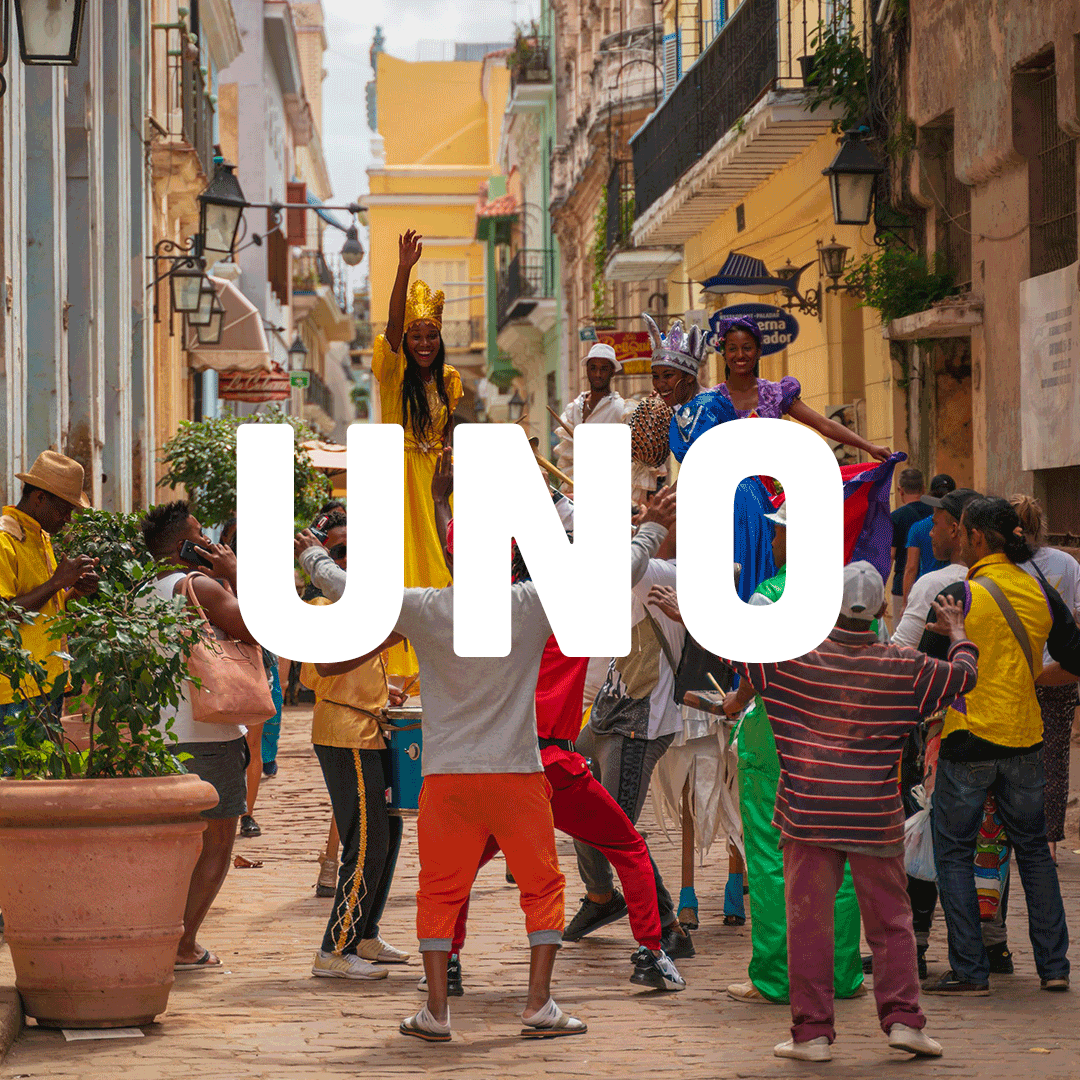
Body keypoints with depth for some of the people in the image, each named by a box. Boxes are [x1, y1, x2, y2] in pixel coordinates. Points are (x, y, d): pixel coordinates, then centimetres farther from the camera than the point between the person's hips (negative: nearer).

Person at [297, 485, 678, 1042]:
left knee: (440, 891, 11)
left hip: (446, 777, 1)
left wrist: (312, 554, 27)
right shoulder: (532, 605, -6)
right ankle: (539, 1006, 6)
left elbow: (348, 589, 7)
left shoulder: (423, 609, -5)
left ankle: (436, 1011, 9)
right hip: (517, 775, -1)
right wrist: (652, 529, 19)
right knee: (543, 885, 11)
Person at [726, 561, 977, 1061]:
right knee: (890, 921, 12)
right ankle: (902, 1017, 5)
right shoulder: (903, 667, -3)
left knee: (809, 922, 3)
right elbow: (963, 674, 12)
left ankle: (812, 1030, 4)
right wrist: (957, 630, 31)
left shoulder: (795, 656, -5)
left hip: (807, 813, 0)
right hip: (874, 816, 1)